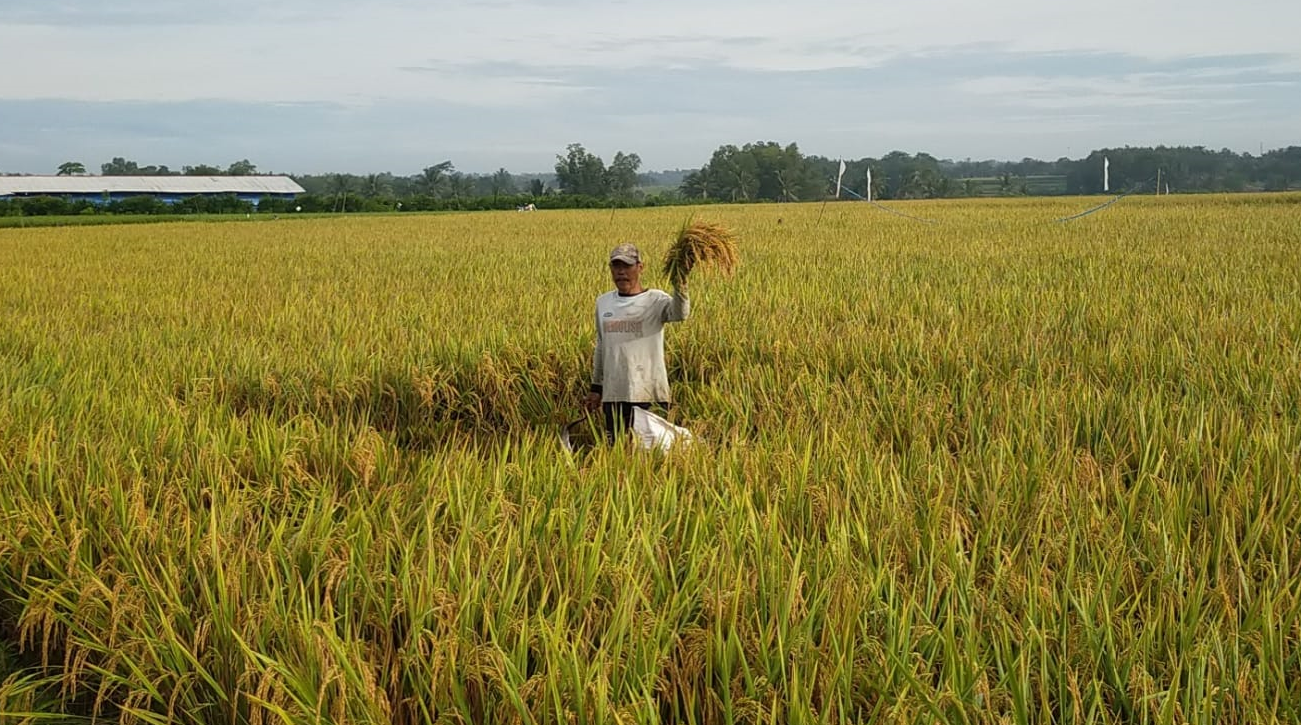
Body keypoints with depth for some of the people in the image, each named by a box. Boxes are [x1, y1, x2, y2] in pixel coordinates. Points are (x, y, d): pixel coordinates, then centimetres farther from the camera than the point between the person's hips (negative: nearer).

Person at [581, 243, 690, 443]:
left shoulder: (655, 300, -4)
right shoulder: (603, 302, 13)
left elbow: (680, 314, -27)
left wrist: (679, 287, -45)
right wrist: (596, 387, 21)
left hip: (648, 395, -5)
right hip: (613, 395, 5)